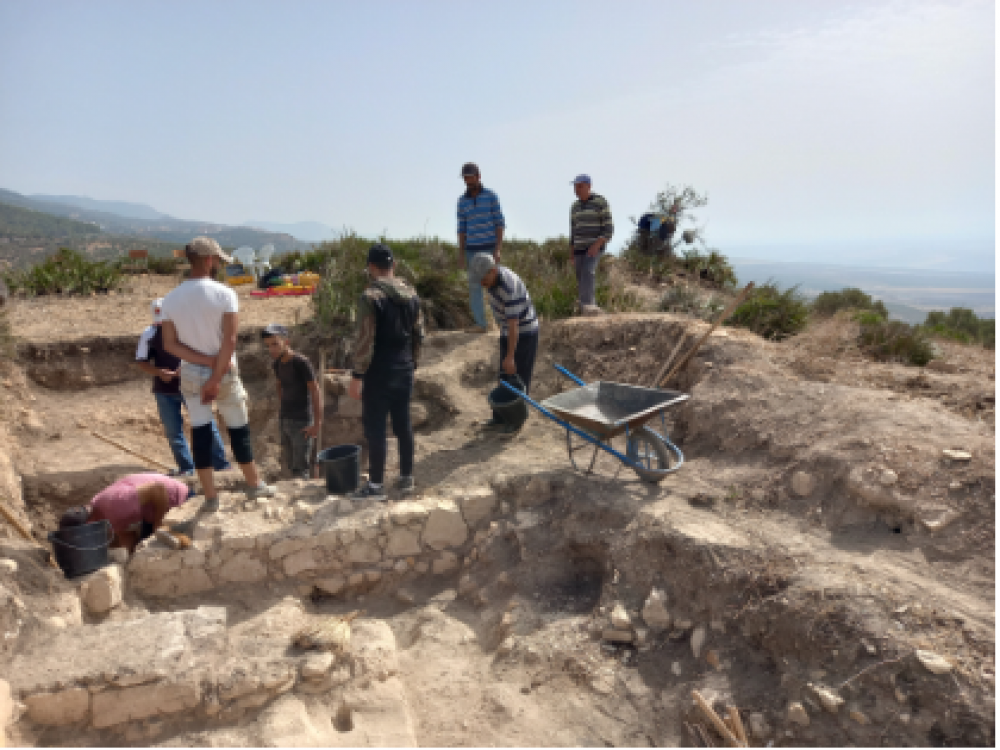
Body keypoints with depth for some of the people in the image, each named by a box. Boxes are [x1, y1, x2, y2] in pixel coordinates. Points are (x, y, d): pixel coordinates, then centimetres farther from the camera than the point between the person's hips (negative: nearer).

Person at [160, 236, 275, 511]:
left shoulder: (170, 299, 0)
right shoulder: (224, 294, -13)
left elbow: (170, 344, -5)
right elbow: (229, 340, -18)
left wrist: (206, 362, -9)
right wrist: (216, 377, -15)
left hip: (191, 374, 3)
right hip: (225, 372, -3)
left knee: (200, 432, 7)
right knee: (239, 429, 11)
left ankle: (210, 496, 11)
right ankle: (254, 484, 25)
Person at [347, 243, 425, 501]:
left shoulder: (371, 296, -14)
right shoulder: (411, 294, 7)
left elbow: (365, 340, -17)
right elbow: (419, 334, 12)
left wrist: (357, 376, -13)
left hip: (379, 373, -7)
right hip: (404, 371, 7)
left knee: (375, 427, 0)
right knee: (403, 424, 14)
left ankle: (376, 485, 6)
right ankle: (406, 477, 23)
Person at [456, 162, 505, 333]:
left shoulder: (491, 196, -2)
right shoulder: (462, 200, 8)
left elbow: (500, 223, -4)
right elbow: (462, 229, 11)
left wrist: (498, 250, -14)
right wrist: (461, 254, 5)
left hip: (489, 248, -3)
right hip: (472, 250, 4)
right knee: (474, 287, 0)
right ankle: (480, 324, 4)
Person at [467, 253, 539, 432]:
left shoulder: (509, 288, -31)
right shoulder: (493, 276, -3)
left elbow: (513, 324, -32)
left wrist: (510, 357, -33)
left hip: (524, 333, -9)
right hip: (507, 332, 9)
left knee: (518, 377, -1)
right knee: (505, 376, 10)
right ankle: (500, 417, 17)